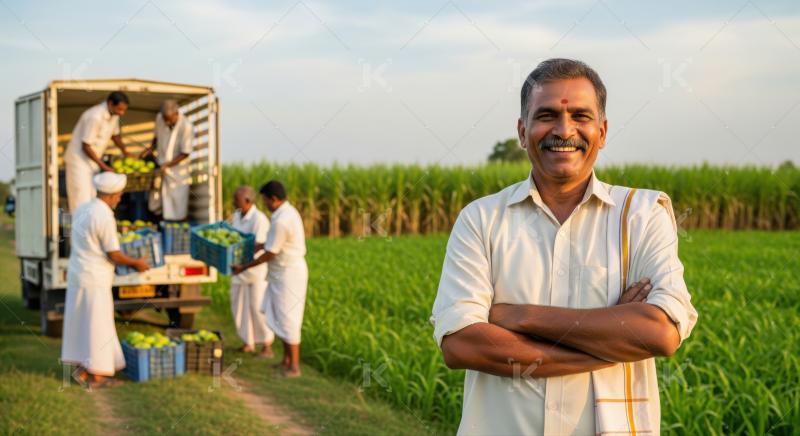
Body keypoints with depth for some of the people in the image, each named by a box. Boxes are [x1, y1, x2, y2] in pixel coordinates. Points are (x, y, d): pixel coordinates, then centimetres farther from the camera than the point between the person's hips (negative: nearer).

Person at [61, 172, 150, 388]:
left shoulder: (82, 209, 6)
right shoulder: (104, 217, -19)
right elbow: (114, 255, -15)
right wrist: (136, 263, 0)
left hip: (76, 273, 8)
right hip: (95, 279, -8)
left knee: (79, 322, 13)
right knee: (98, 326, -1)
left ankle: (82, 370, 21)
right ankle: (97, 374, 3)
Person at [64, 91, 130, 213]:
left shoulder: (114, 115, -1)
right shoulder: (95, 117, -28)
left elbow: (115, 134, 19)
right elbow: (85, 146, -24)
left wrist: (125, 152, 7)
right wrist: (103, 165, -18)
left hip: (92, 161, 8)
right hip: (79, 159, -8)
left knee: (94, 198, 8)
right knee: (82, 200, -9)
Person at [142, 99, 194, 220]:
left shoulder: (187, 127, -25)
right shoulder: (159, 118, -7)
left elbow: (185, 153, -18)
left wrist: (167, 165, -22)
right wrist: (151, 149, -3)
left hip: (177, 169, -6)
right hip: (161, 167, 6)